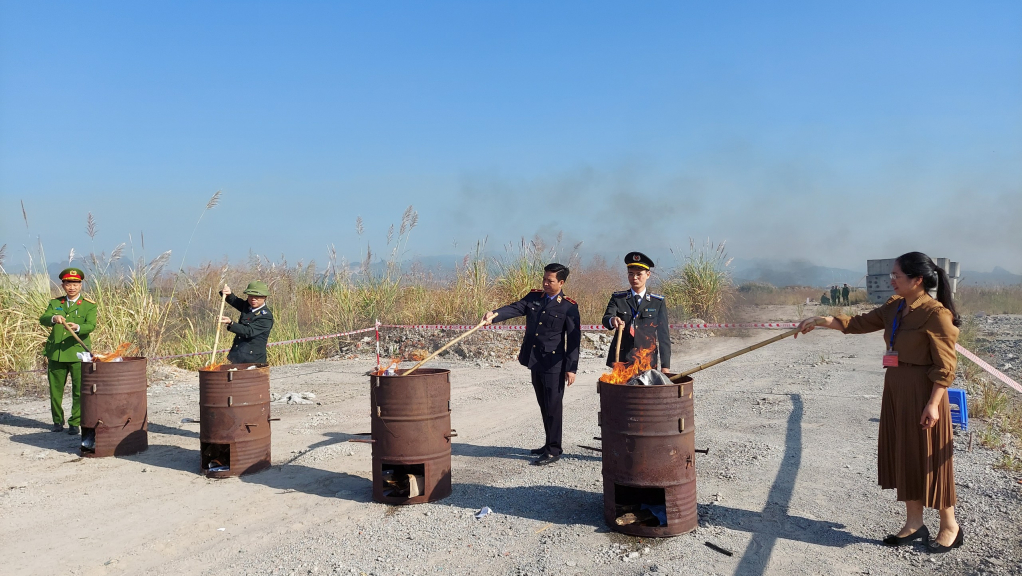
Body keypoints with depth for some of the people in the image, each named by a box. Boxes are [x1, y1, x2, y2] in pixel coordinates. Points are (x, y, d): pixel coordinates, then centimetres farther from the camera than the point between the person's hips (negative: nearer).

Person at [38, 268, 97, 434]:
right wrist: (53, 318, -29)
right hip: (56, 355, 3)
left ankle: (75, 423, 9)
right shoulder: (55, 303, 11)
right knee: (55, 391, 11)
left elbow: (91, 325, -13)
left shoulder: (89, 306, 3)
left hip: (78, 354, -3)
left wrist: (77, 327, -35)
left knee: (79, 391, -4)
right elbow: (43, 319, -5)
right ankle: (58, 421, 29)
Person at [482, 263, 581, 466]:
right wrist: (494, 315, -25)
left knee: (553, 406, -1)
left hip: (554, 365, -6)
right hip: (535, 362, 6)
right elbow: (515, 308, -5)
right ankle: (550, 444, 29)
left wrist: (571, 368, -11)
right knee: (544, 406, 16)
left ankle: (554, 450, 8)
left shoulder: (569, 306, -7)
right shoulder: (534, 297, 8)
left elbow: (574, 339, -8)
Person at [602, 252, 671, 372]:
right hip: (621, 360, 0)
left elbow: (664, 334, 5)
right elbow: (606, 318, -7)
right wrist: (612, 320, -32)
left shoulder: (658, 302, 6)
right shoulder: (618, 298, 8)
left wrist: (665, 366, -1)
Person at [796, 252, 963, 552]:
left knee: (929, 458, 4)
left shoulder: (935, 313, -17)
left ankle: (950, 526, 22)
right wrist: (822, 320, 7)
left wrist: (933, 403, -19)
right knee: (902, 455, 13)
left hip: (922, 393, -8)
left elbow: (945, 365, -17)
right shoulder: (894, 307, 6)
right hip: (895, 392, 8)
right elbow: (860, 323, 16)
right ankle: (914, 523, 26)